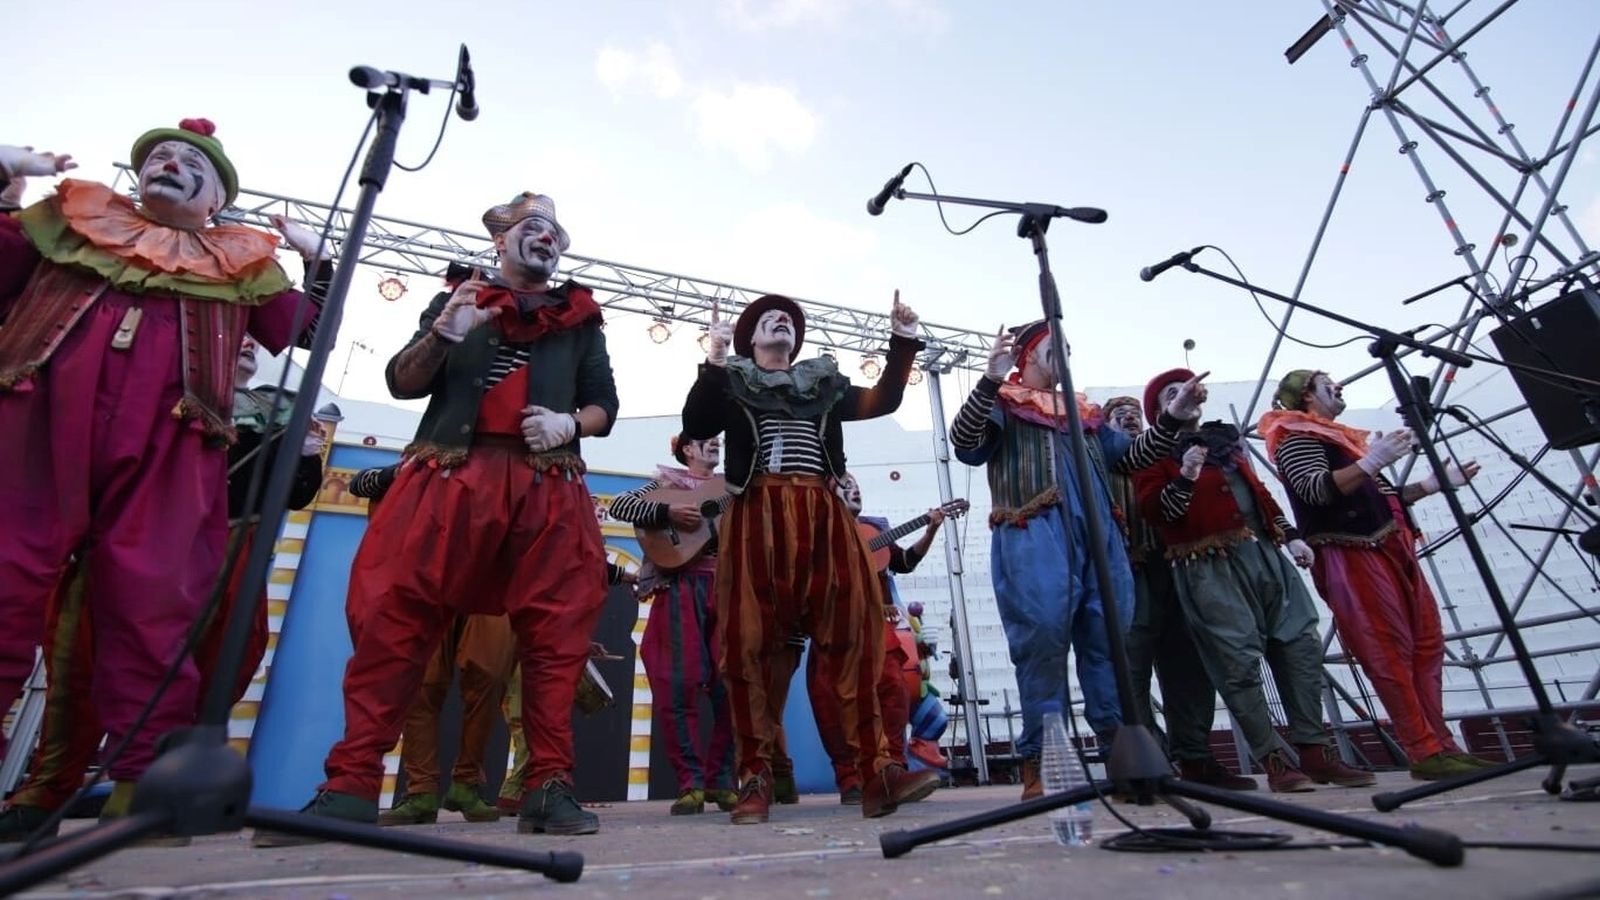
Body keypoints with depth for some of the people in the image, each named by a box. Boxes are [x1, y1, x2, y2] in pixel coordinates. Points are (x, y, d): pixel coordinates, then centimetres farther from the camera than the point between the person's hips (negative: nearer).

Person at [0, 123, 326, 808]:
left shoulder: (243, 263, 22)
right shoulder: (70, 219, 26)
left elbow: (308, 332, 19)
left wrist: (315, 261, 9)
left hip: (166, 445, -1)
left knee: (153, 608, -6)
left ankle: (145, 782, -2)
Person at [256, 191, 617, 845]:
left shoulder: (580, 317, 22)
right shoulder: (457, 299, 21)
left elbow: (605, 406, 17)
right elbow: (402, 383, 13)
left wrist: (569, 422, -5)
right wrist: (443, 335, -6)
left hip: (549, 487, 1)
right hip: (451, 475, 0)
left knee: (556, 631, -8)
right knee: (391, 618, -9)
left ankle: (550, 788, -1)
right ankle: (351, 787, -2)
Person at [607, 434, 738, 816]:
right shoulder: (666, 483, 10)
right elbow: (619, 505, -4)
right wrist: (667, 512, -16)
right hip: (680, 588, -3)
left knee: (731, 687, -1)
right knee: (678, 687, -7)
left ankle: (720, 780, 13)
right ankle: (690, 784, 4)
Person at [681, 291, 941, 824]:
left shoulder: (825, 385, 25)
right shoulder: (731, 384, 17)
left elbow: (884, 400, 19)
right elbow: (694, 426, 1)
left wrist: (903, 340, 13)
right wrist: (713, 361, -6)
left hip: (825, 518, 3)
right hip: (758, 517, -2)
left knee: (852, 637, -6)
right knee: (753, 643, -7)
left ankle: (876, 772, -5)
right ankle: (756, 778, 1)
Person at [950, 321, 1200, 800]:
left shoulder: (1084, 413, 30)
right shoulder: (1003, 404, 11)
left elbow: (1129, 456, 29)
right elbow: (964, 445, -9)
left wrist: (1171, 418, 17)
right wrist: (990, 380, -20)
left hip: (1099, 535, 6)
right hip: (1033, 534, -6)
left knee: (1110, 643, 4)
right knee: (1043, 642, -13)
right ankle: (1039, 766, -6)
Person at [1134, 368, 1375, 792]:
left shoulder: (1224, 437, 24)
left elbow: (1258, 491, 27)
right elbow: (1154, 511, -10)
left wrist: (1289, 534, 21)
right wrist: (1185, 477, -22)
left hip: (1265, 550, 7)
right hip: (1209, 565, -7)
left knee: (1302, 644, 5)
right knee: (1241, 660, -8)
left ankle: (1315, 750, 14)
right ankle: (1274, 759, 1)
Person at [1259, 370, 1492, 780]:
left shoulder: (1340, 436, 25)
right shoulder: (1296, 437, -3)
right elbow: (1316, 490, -20)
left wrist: (1435, 483, 22)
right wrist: (1370, 462, -29)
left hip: (1391, 549, 9)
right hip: (1351, 557, -9)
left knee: (1427, 644, 7)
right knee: (1392, 655, -9)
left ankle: (1441, 744, 13)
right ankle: (1425, 753, -5)